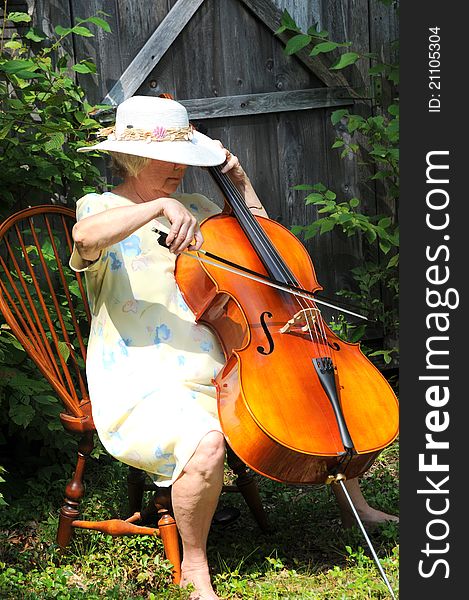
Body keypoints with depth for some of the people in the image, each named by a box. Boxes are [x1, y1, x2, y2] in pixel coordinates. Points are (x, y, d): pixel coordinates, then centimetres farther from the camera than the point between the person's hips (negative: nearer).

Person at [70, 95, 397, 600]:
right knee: (204, 443, -38)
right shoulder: (102, 208, -3)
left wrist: (240, 183, 15)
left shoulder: (194, 208, 16)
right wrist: (158, 206, -39)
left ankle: (353, 504, 26)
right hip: (141, 388, -7)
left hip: (217, 371, 7)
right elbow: (86, 236, -29)